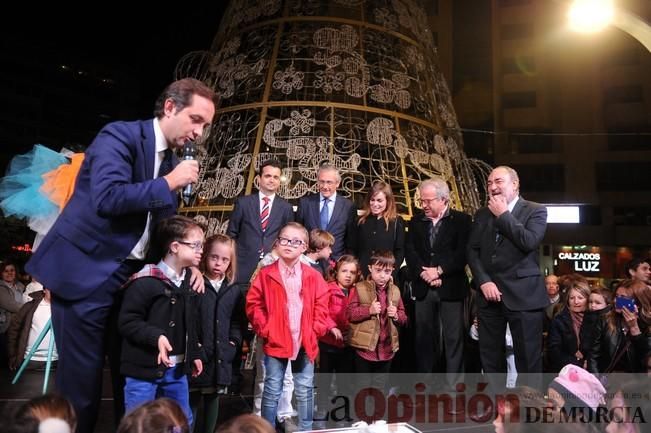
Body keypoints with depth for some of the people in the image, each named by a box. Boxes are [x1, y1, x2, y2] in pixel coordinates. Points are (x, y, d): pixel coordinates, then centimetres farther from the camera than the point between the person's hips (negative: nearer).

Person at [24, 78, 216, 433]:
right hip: (85, 272, -7)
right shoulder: (119, 136, -13)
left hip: (130, 275, 7)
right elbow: (107, 198, -27)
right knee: (82, 376, 1)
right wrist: (168, 183, -21)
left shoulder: (171, 159, 10)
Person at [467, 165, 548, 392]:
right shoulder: (482, 214, 13)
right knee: (490, 357, 10)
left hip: (523, 294, -4)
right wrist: (483, 281, -6)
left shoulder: (535, 211, 1)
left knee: (528, 358, 1)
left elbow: (529, 242, -16)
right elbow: (472, 250, 7)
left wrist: (503, 215, -10)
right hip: (489, 292, 4)